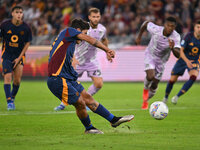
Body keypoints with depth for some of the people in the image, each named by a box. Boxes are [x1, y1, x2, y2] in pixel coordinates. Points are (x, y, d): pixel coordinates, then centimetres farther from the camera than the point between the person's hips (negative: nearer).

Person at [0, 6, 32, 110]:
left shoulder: (26, 28, -8)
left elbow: (27, 43, 1)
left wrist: (19, 58, -4)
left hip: (19, 56, 1)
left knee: (17, 80, -1)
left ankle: (12, 98, 25)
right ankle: (9, 102, -12)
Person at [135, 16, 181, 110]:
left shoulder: (176, 37, -28)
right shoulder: (155, 29, -27)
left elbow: (178, 55, -36)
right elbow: (146, 24, -5)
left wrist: (173, 48, -57)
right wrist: (139, 37, 4)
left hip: (161, 61, 2)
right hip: (150, 55, -2)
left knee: (154, 85, 8)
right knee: (150, 76, -28)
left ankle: (145, 100, 38)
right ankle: (146, 88, 8)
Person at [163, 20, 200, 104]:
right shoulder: (189, 36, -18)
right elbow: (181, 51, -19)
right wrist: (187, 61, -34)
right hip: (183, 60, -1)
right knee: (172, 80, 2)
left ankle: (177, 96, -20)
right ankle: (166, 97, 32)